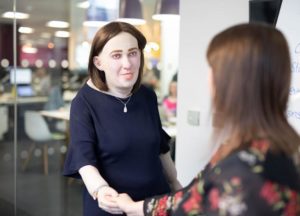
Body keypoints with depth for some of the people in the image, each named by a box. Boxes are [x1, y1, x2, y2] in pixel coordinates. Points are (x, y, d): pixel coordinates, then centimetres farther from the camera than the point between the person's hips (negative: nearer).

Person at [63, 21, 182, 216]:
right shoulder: (84, 102, -14)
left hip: (157, 200, 4)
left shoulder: (148, 97, -1)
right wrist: (100, 189, -40)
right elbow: (84, 159, -21)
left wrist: (174, 182, 22)